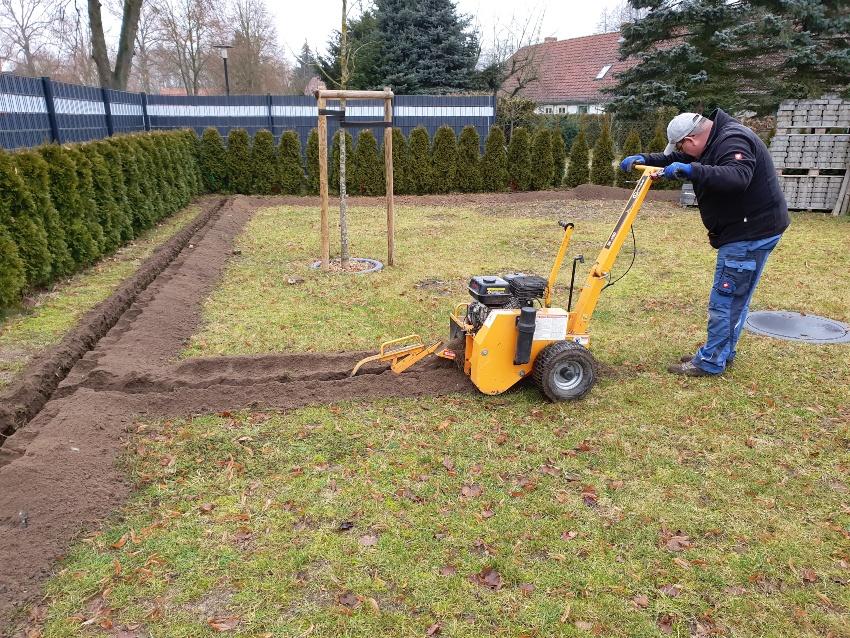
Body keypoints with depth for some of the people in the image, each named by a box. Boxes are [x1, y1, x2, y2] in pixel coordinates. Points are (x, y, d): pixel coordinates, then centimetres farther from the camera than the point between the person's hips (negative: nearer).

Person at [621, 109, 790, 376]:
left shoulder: (733, 141, -20)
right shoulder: (715, 141, 13)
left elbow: (738, 176, -37)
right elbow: (673, 161, 18)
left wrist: (693, 170, -43)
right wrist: (644, 159, 2)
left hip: (752, 232, -11)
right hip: (745, 232, 11)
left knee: (725, 298, -4)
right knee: (735, 297, 17)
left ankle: (711, 361, 5)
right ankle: (722, 353, 29)